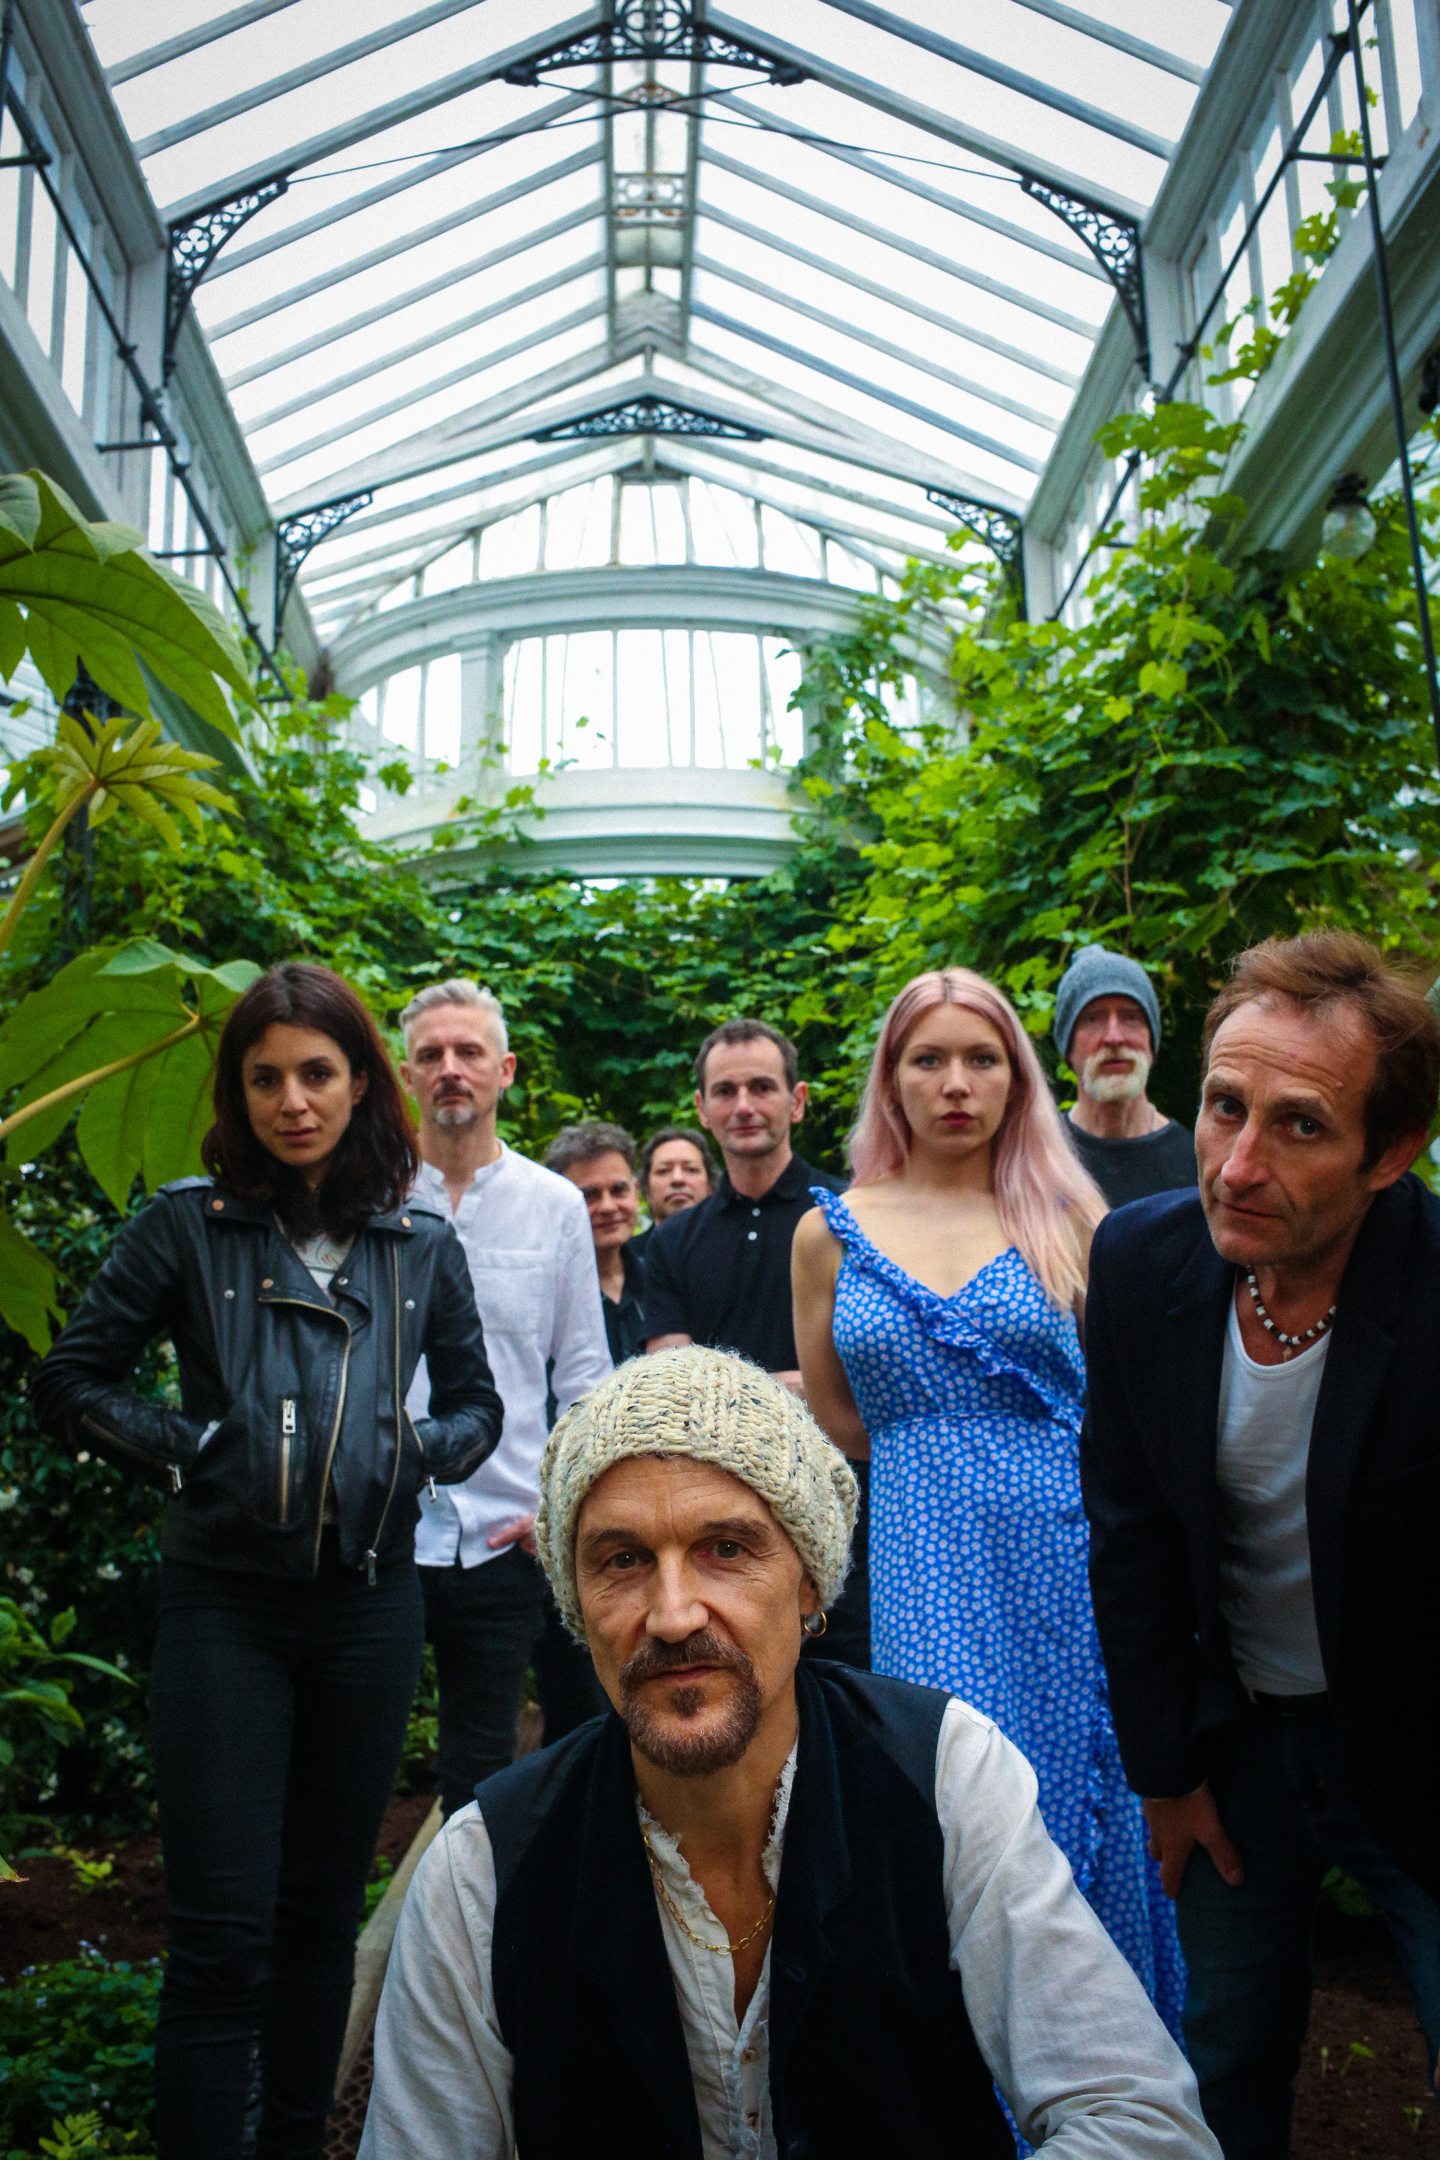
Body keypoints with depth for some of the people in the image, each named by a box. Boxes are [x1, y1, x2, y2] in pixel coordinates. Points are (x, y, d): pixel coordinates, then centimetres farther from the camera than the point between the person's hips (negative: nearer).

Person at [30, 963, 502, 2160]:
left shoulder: (421, 1245, 4)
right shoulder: (187, 1224, -3)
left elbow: (477, 1402, 15)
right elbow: (70, 1382, 2)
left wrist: (421, 1451, -4)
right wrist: (183, 1444, -10)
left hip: (370, 1602, 3)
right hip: (225, 1602, -3)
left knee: (325, 1908, 16)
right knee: (224, 1929, -2)